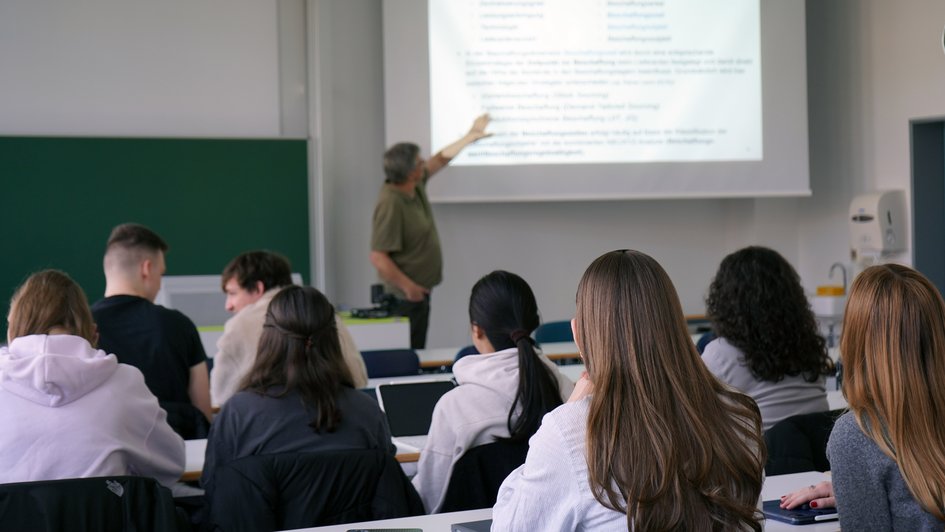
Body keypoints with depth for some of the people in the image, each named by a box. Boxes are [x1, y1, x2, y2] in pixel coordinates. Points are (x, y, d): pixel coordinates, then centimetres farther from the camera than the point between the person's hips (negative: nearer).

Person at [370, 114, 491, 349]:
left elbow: (440, 159, 20)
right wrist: (408, 286, -22)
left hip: (420, 289, 9)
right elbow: (378, 257, -27)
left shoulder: (415, 185, 1)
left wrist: (471, 136, 24)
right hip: (406, 295, -9)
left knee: (417, 352, 14)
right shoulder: (390, 205, -25)